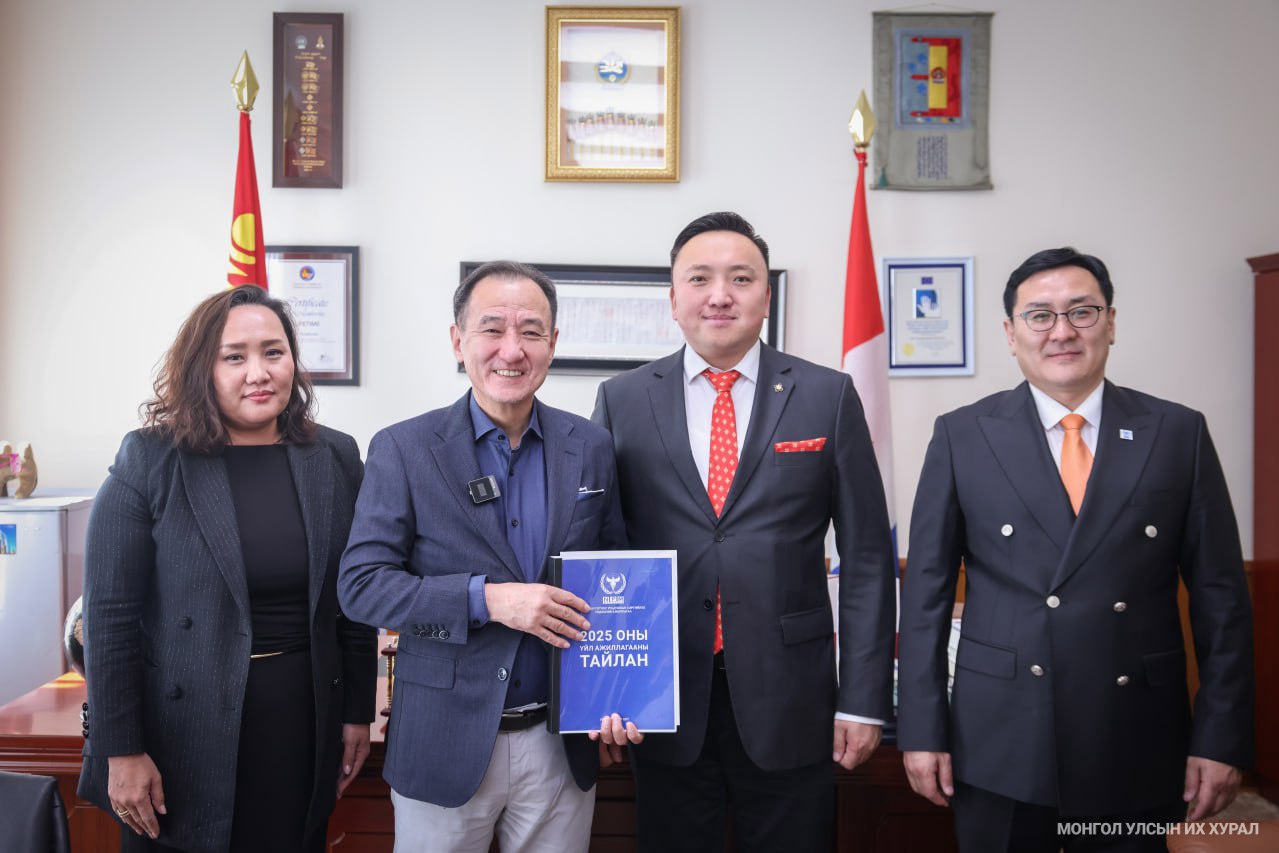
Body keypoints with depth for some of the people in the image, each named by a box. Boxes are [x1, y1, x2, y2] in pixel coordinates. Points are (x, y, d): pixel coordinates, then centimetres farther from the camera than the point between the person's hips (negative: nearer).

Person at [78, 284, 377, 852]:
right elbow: (109, 615, -7)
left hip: (304, 727, 3)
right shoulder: (150, 462, -7)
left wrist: (357, 715, 6)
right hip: (185, 734, -2)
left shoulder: (336, 459, 1)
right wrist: (121, 751, -8)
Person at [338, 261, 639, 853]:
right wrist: (487, 598, -22)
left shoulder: (591, 447, 1)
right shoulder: (403, 449, -7)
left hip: (562, 743, 3)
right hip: (445, 745, -2)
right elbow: (360, 583, -10)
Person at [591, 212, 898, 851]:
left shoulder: (828, 397, 0)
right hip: (663, 703, 1)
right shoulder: (622, 400, 2)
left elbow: (866, 558, 0)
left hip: (789, 701, 0)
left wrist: (863, 701, -2)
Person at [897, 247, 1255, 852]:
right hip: (998, 753, -1)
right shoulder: (962, 435, -2)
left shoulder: (1179, 433, 2)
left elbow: (1220, 596, 3)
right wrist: (922, 730, -4)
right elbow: (927, 590, -1)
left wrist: (1221, 737, 0)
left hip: (1138, 755, 1)